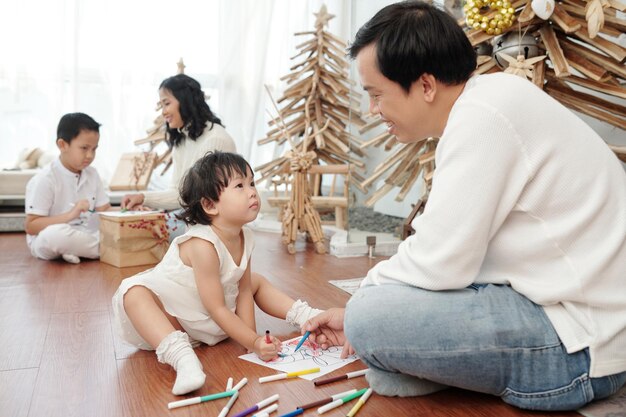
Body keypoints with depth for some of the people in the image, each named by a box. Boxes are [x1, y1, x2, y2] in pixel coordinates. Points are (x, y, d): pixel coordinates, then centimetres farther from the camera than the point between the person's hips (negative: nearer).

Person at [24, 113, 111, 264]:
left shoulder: (91, 174, 6)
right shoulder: (44, 179, -14)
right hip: (46, 240, -6)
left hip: (85, 236, 6)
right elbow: (30, 226, -16)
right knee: (55, 234, -40)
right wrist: (70, 215, -28)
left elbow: (105, 211, 6)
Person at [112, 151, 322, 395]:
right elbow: (217, 310, -29)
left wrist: (252, 337, -14)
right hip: (175, 318, -8)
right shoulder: (202, 245, -33)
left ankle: (304, 316, 17)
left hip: (214, 319, 8)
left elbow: (244, 291, -4)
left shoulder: (244, 238, -10)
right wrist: (253, 343, -31)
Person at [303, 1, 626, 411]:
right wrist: (358, 312, 9)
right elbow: (446, 247, 10)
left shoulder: (482, 116, -22)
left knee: (370, 316, -21)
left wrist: (370, 290, -2)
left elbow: (437, 264, -23)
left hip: (577, 347, -10)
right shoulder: (488, 102, 7)